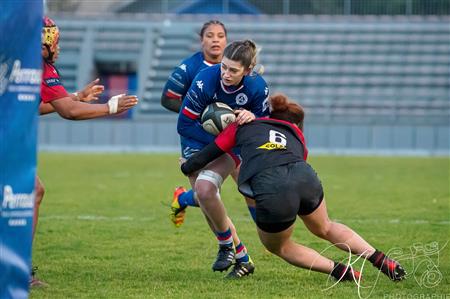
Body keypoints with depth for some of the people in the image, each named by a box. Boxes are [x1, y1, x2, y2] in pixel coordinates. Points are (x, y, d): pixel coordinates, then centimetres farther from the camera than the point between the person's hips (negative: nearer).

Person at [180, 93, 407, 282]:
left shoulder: (243, 126, 29)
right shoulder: (297, 137, 34)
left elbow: (201, 158, 28)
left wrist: (188, 167, 49)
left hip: (271, 191, -3)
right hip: (306, 178, 3)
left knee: (277, 246, 27)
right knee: (325, 228, 36)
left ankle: (339, 271, 15)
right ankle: (380, 259, 26)